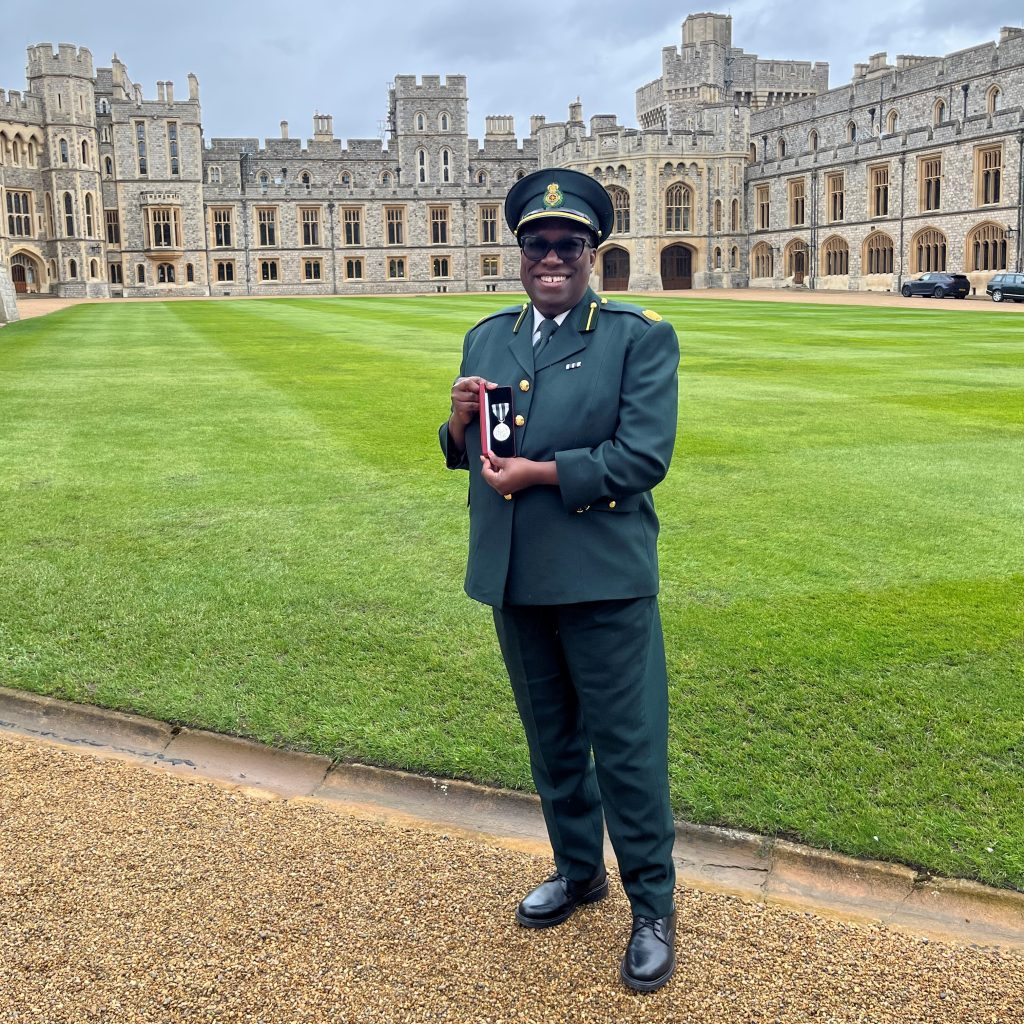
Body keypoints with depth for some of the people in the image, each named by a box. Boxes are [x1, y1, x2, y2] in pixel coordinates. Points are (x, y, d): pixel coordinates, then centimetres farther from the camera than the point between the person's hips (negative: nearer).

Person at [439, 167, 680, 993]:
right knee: (551, 738, 19)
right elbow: (469, 454, 15)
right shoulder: (487, 338, 11)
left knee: (627, 746, 3)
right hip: (514, 580, 6)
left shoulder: (640, 337, -5)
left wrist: (541, 472, -19)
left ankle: (654, 907, 22)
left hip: (602, 578, -5)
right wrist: (462, 422, -7)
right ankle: (579, 871, 40)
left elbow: (645, 455, -15)